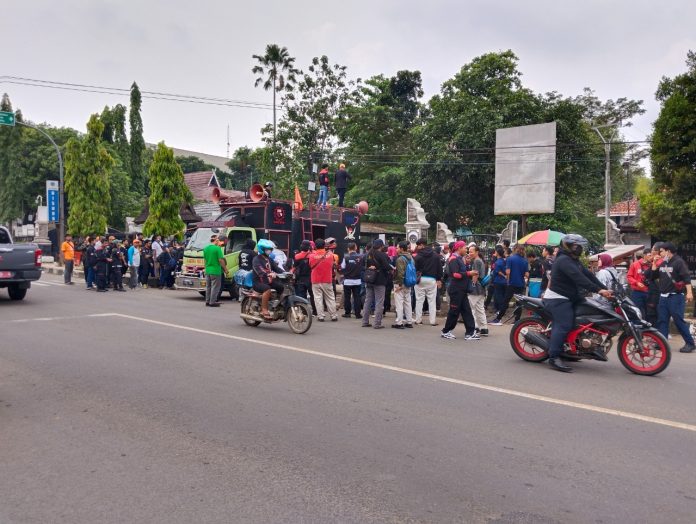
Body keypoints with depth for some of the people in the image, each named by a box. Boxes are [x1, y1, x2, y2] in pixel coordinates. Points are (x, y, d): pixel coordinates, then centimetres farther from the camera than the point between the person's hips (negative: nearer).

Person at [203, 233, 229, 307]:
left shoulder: (206, 248, 8)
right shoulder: (217, 248, -13)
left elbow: (205, 259, 14)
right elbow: (221, 260, -16)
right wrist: (226, 270, -9)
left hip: (207, 270, 7)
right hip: (216, 271, -7)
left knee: (208, 287, 15)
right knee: (215, 287, 1)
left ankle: (207, 301, 20)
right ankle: (212, 302, 2)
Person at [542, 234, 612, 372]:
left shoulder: (574, 261, 17)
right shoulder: (563, 260, -16)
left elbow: (588, 275, 9)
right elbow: (579, 278, -28)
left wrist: (605, 289, -2)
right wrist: (598, 290, -34)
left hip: (570, 297, 11)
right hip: (558, 299, -11)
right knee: (563, 325, -21)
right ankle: (554, 358, -25)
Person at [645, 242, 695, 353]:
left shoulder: (679, 262, -8)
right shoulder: (662, 263, 14)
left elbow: (687, 278, -16)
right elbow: (653, 276, 21)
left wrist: (689, 292, -25)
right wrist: (654, 265, 8)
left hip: (676, 296, -8)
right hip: (663, 297, 8)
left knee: (679, 321, -8)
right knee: (662, 320, 7)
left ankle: (690, 343, 0)